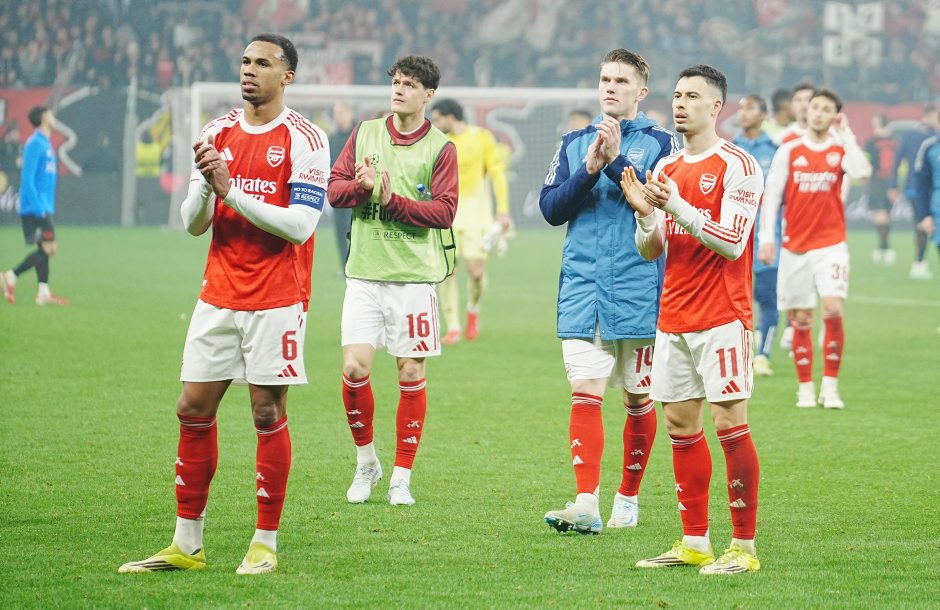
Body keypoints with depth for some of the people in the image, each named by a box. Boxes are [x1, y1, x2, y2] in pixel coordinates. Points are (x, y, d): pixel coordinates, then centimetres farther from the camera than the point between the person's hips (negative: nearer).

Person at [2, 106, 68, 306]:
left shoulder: (45, 143, 16)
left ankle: (43, 293, 6)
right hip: (36, 208, -9)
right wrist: (40, 210, -22)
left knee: (45, 249, 6)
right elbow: (27, 179, -19)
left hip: (43, 208, 9)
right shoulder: (35, 143, -13)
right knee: (48, 248, -12)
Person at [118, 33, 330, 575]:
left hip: (276, 300, -5)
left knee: (268, 413, -3)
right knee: (193, 409, 3)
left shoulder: (305, 139, -6)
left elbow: (300, 224, -15)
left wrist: (231, 191, -18)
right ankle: (187, 545, 10)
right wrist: (206, 184, -13)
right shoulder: (219, 134, 10)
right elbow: (194, 223, 8)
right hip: (219, 295, 5)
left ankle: (267, 545, 7)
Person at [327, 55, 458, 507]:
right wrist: (360, 186, -14)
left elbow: (444, 211, -7)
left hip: (414, 277, -2)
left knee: (411, 373, 0)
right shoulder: (365, 133, 9)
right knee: (354, 369, -8)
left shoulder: (440, 148, 0)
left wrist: (392, 200, -16)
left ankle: (401, 478, 10)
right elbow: (333, 188, 6)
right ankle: (366, 461, 13)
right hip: (364, 274, 2)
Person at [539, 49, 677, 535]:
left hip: (639, 290, -2)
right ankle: (586, 503, -14)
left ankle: (628, 498, 21)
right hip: (582, 289, 2)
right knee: (584, 393, -9)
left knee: (638, 398, 8)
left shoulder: (660, 143, 2)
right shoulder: (575, 143, 12)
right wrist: (589, 169, -10)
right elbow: (551, 207, 4)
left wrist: (615, 162, -17)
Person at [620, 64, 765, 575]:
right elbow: (651, 250, 14)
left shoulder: (737, 165, -7)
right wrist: (645, 213, -6)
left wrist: (679, 207, -21)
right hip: (673, 318, 7)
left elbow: (732, 243, -15)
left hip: (722, 317, -7)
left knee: (729, 424, -8)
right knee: (681, 426, 7)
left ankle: (744, 547, -4)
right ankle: (694, 544, 13)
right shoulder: (666, 168, 14)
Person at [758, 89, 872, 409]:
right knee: (800, 319, 2)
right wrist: (766, 235, -5)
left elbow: (862, 170, -18)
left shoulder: (841, 150, 3)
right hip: (795, 246, 1)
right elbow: (772, 193, 3)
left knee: (833, 309, -16)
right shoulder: (789, 151, 5)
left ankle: (830, 386, -7)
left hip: (831, 244, -1)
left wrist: (846, 134, -12)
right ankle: (805, 388, 12)